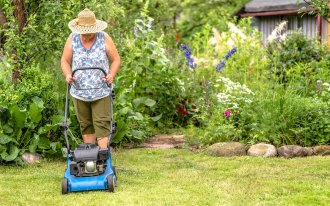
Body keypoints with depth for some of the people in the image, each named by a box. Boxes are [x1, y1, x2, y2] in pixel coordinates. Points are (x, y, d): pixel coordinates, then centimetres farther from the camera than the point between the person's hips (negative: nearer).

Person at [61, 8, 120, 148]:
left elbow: (116, 59, 1)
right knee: (85, 125, 9)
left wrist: (112, 75, -15)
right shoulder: (72, 39, -1)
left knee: (102, 124, -7)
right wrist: (68, 74, -13)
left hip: (101, 91, -2)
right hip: (79, 91, 2)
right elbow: (65, 60, 5)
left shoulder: (104, 38, -6)